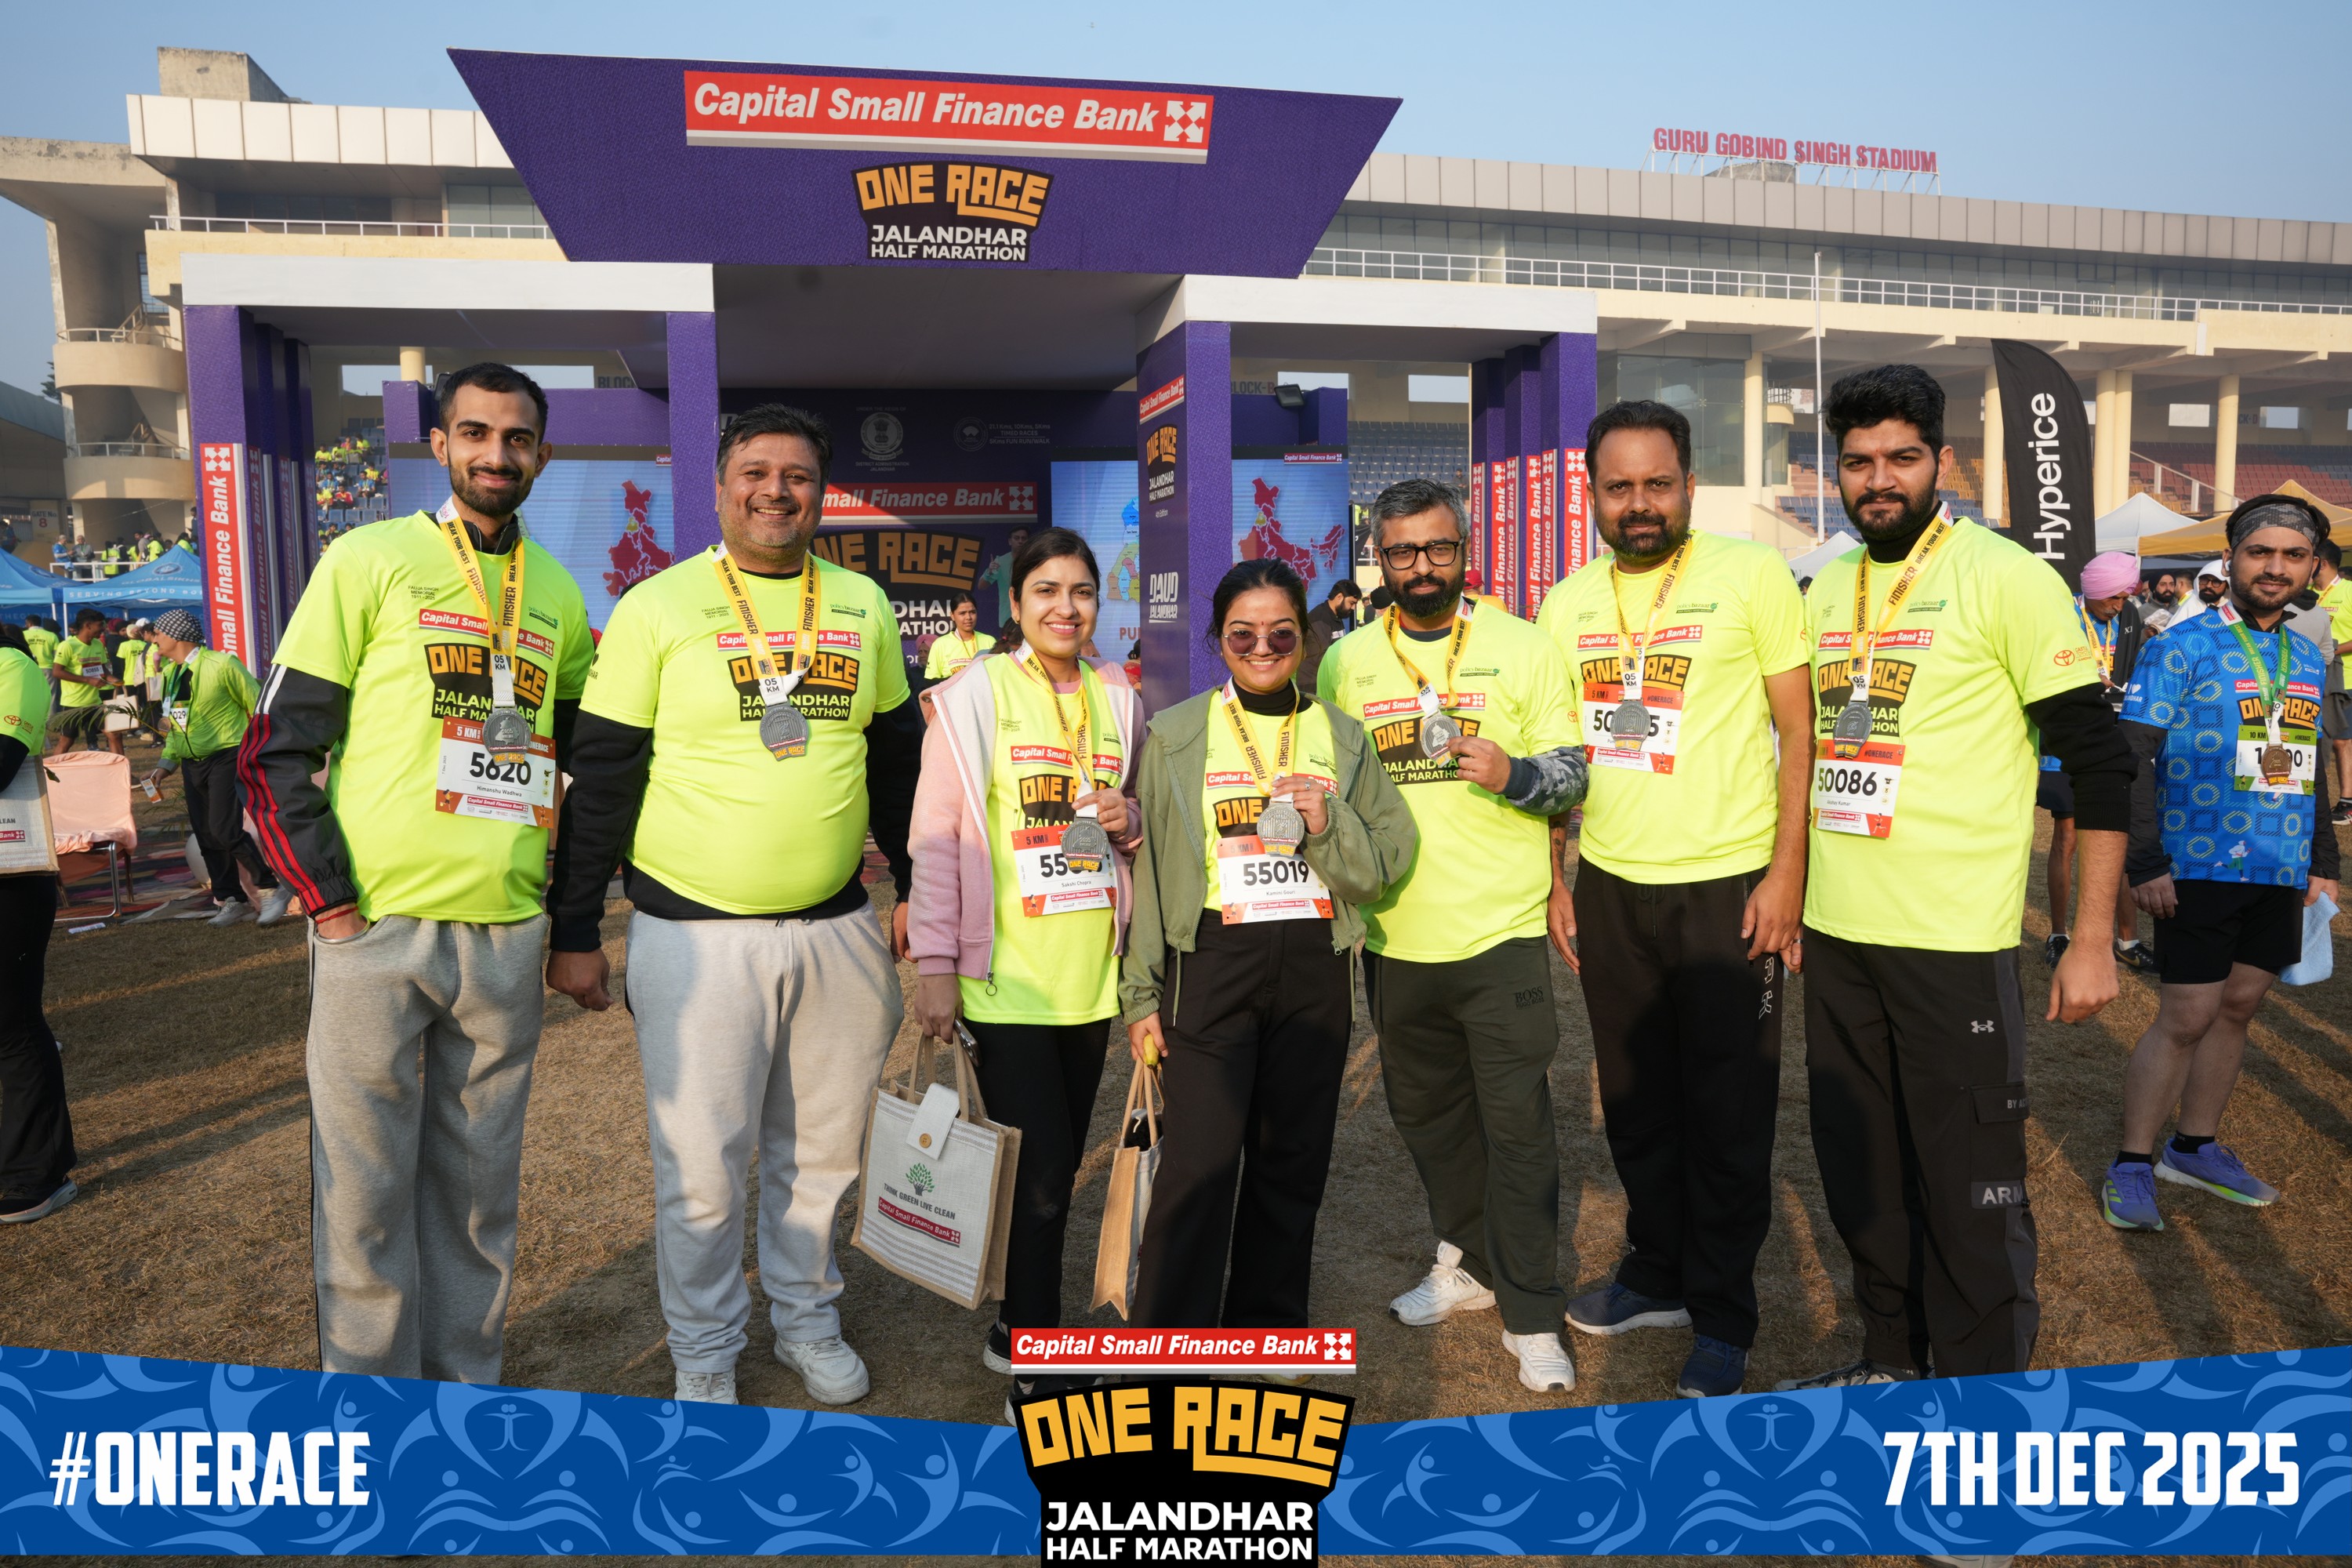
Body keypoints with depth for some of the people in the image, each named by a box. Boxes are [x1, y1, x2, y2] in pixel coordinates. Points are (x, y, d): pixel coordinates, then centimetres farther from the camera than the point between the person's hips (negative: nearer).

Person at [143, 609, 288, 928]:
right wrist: (167, 763, 11)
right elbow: (175, 725, 21)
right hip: (193, 762, 8)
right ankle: (231, 901, 16)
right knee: (206, 836, 7)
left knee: (226, 830, -16)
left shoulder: (221, 665, -13)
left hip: (227, 756, -8)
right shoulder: (172, 675, 12)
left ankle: (273, 889, -3)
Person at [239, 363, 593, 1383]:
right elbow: (275, 749, -3)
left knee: (478, 1188, 13)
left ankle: (468, 1387, 28)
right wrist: (328, 901, -10)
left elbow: (583, 751, 21)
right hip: (377, 927, -3)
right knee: (366, 1192, 6)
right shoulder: (372, 561, -1)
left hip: (508, 937, 3)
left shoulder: (559, 593, 11)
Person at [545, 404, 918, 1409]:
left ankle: (807, 1317, 36)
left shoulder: (863, 605, 8)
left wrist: (914, 885, 15)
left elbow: (897, 756, 17)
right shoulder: (658, 607, -4)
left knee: (823, 1150, 15)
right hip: (697, 935, -3)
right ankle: (705, 1355, 25)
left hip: (839, 931, 4)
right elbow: (601, 776, -3)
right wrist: (575, 931, -4)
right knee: (701, 1166, 4)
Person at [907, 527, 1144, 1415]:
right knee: (1041, 1169, -5)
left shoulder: (1119, 700, 10)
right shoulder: (975, 694, -4)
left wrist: (1130, 822, -3)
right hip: (1005, 974, -5)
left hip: (1091, 971, 5)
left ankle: (1020, 1331, 32)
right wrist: (934, 963, -10)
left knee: (1057, 1165, 13)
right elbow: (936, 835, -5)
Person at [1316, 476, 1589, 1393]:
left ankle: (1530, 1315, 13)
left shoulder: (1521, 648, -1)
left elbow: (1573, 771, -2)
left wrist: (1515, 773, -21)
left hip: (1501, 932, -3)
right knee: (1428, 1114, 17)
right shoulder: (1345, 662, 6)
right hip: (1395, 937, 4)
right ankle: (1470, 1261, 37)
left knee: (1517, 1124, -1)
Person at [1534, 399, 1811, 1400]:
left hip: (1727, 886, -4)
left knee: (1726, 1113, 6)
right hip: (1609, 887, 5)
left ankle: (1721, 1322, 22)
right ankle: (1658, 1275, 35)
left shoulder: (1751, 575, -7)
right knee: (1635, 1101, 16)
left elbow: (1799, 729, -5)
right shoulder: (1567, 603, 6)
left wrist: (1787, 872, -12)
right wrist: (1554, 879, 10)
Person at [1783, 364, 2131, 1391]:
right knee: (1859, 1167, 17)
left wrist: (2092, 942, -12)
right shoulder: (1828, 588, 10)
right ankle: (1890, 1361, 36)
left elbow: (2100, 761, -9)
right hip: (1835, 932, 6)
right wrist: (1790, 893, 17)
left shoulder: (2003, 578, -9)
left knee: (1968, 1188, 2)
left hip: (1954, 940, -6)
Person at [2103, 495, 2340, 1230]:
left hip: (2281, 873, 7)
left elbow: (2309, 763, 20)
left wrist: (2323, 862, 16)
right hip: (2201, 867, -6)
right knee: (2186, 1017, -5)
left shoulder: (2308, 657, 12)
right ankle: (2132, 1165, 6)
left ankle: (2196, 1146, 27)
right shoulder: (2183, 647, -9)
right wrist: (2145, 863, -17)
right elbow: (2133, 756, -13)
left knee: (2237, 1006, 13)